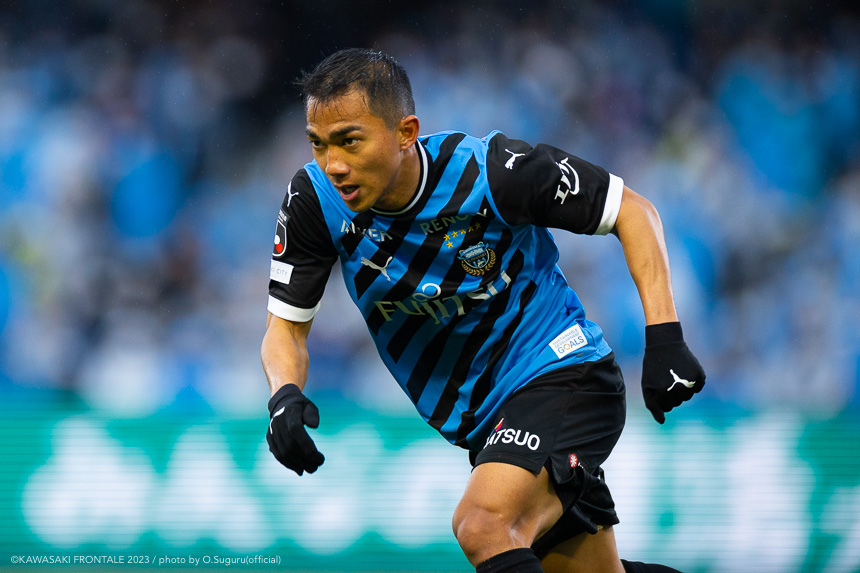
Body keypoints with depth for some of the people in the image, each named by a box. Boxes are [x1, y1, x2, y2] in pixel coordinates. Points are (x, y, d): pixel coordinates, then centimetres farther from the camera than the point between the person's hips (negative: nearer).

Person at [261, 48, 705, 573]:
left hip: (560, 374, -5)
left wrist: (664, 337, -19)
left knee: (483, 527, -30)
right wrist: (285, 393, -25)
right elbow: (287, 327, -2)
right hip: (480, 422, 5)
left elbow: (632, 210, -10)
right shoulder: (315, 202, -12)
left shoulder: (489, 169, -22)